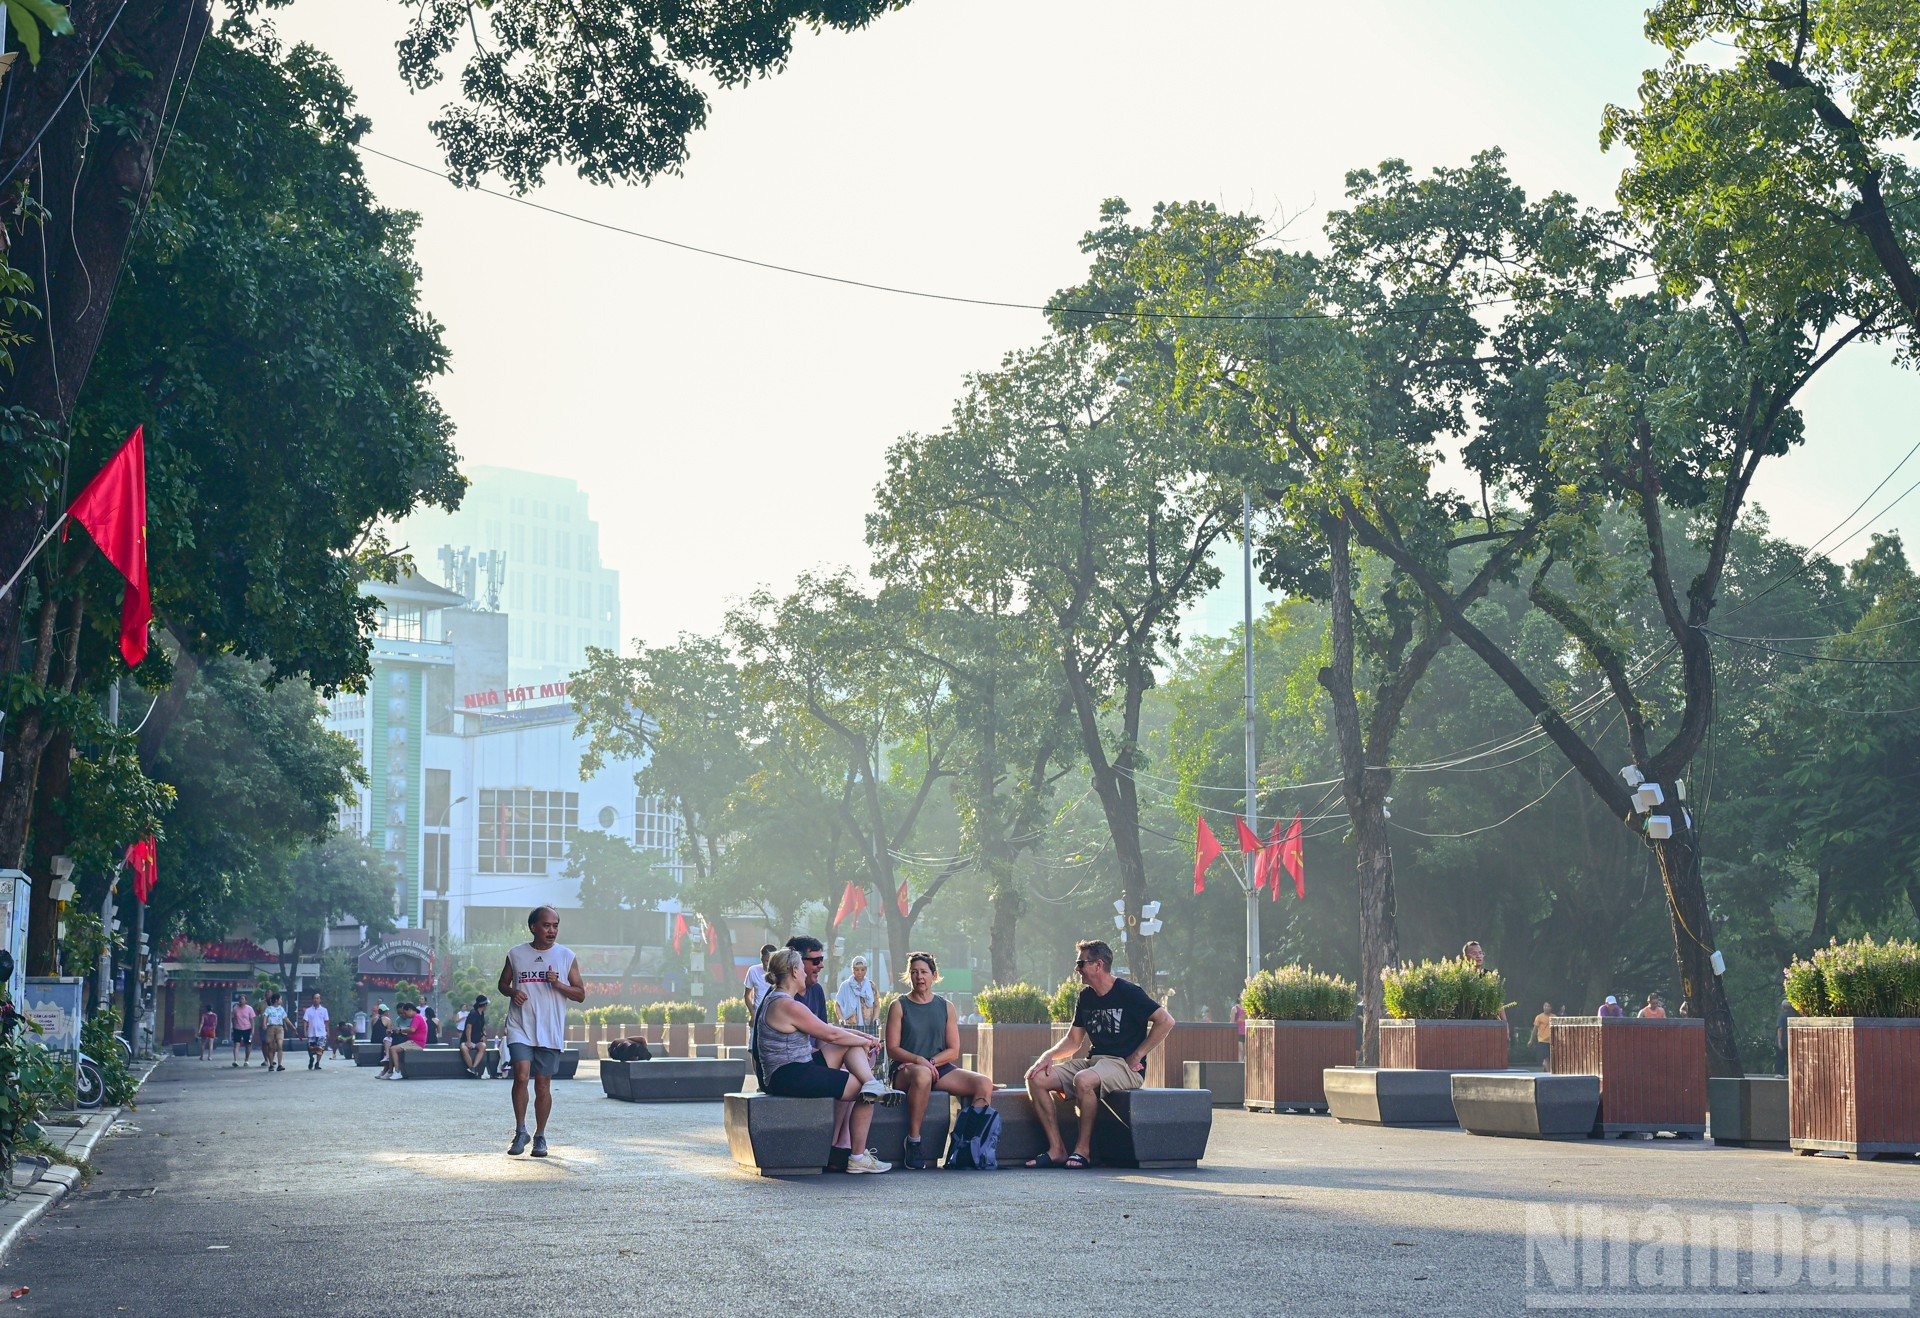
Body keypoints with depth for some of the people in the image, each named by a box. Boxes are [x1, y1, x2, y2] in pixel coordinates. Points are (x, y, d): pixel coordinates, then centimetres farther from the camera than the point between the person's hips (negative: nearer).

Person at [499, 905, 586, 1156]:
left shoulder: (566, 956, 4)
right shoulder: (516, 954, 5)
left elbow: (581, 994, 5)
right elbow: (503, 983, 18)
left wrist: (558, 984, -12)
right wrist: (512, 992, -5)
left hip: (550, 1032, 1)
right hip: (520, 1028, -1)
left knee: (543, 1084, 4)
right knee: (521, 1075, -17)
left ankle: (540, 1137, 18)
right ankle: (520, 1131, -2)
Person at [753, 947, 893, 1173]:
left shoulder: (775, 999, 15)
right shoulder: (789, 1006, -18)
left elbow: (823, 1030, 18)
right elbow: (831, 1035, -12)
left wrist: (861, 1037, 11)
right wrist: (866, 1042, 4)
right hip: (790, 1077, -11)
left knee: (853, 1044, 11)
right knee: (862, 1092, -7)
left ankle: (872, 1084, -11)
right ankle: (858, 1158, -1)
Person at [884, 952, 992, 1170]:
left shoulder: (945, 1007, 14)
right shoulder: (899, 1006, 5)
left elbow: (953, 1051, 8)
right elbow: (892, 1049, -3)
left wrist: (931, 1062, -11)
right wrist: (918, 1060, -20)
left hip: (940, 1068, 4)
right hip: (905, 1070, -4)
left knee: (985, 1084, -20)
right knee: (922, 1075, -42)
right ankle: (913, 1142, -30)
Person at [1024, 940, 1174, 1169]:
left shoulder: (1128, 992, -7)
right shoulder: (1086, 997, 14)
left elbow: (1166, 1021, -12)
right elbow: (1074, 1040, 18)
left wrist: (1137, 1056, -12)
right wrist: (1049, 1055, -1)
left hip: (1124, 1066, -8)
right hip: (1093, 1061, 8)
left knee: (1083, 1080, -38)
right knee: (1036, 1078, -10)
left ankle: (1083, 1149, -22)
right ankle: (1057, 1149, -14)